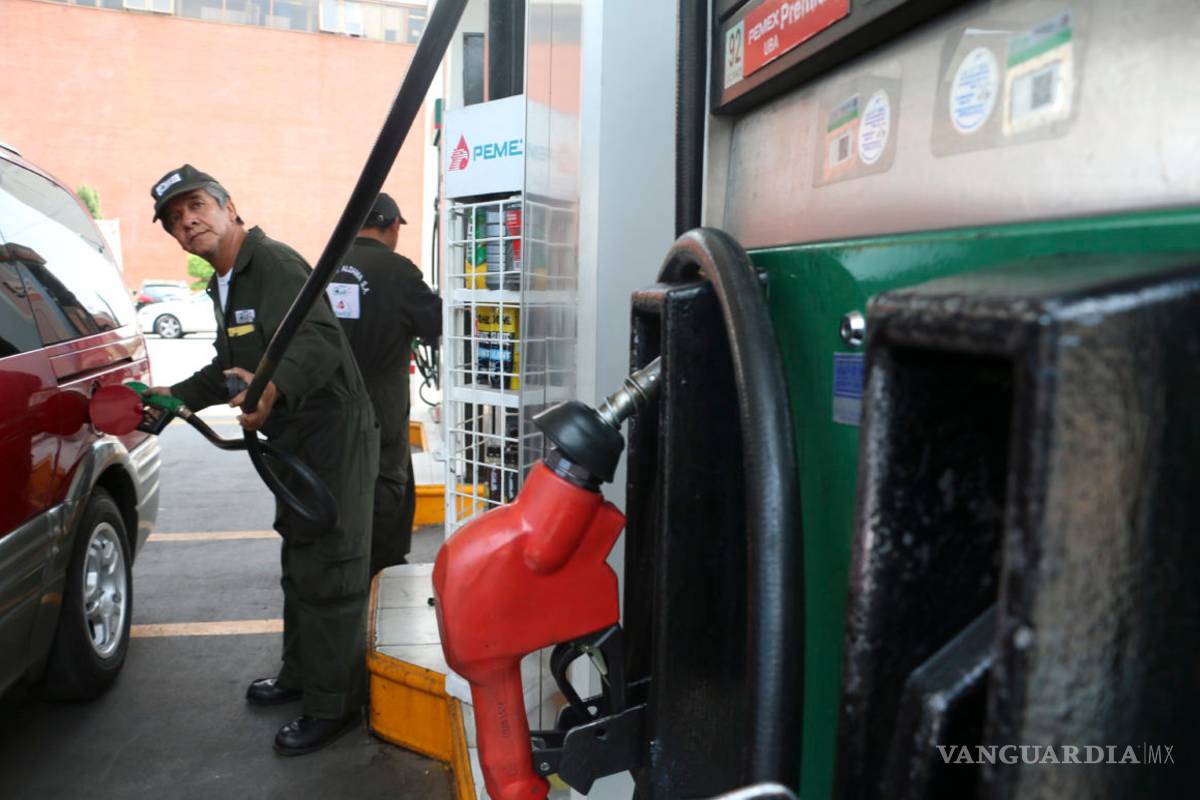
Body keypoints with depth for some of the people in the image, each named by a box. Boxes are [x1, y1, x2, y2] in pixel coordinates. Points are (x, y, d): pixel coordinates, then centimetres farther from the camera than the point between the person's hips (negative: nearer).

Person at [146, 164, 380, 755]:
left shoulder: (277, 265, -18)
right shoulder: (222, 286, 16)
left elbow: (318, 340, -35)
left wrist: (274, 388, -52)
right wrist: (178, 396, 23)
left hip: (333, 438, -11)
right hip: (293, 443, 11)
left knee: (326, 575, -4)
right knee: (299, 567, 23)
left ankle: (332, 706, 9)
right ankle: (300, 674, 41)